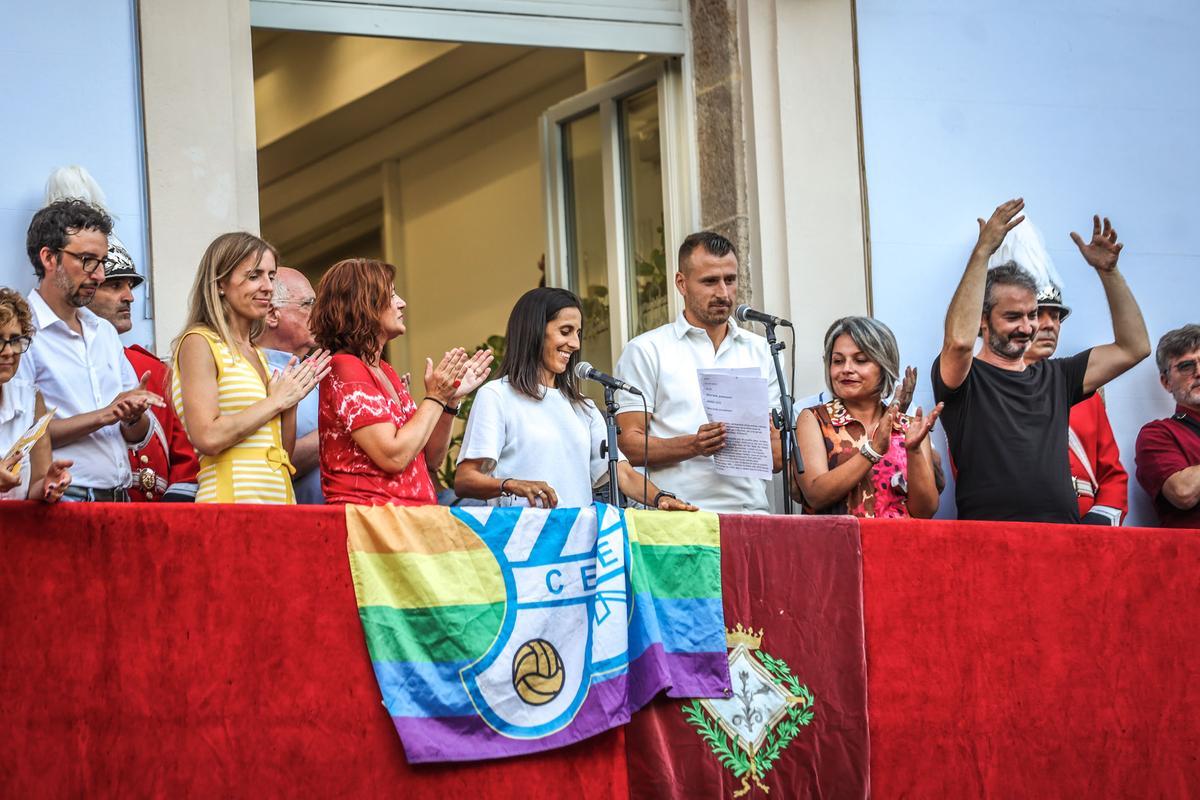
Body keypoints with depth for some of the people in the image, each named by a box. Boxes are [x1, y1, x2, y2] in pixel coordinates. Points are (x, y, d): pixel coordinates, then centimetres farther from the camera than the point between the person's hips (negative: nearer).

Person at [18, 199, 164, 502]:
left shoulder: (105, 332, 20)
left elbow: (139, 437, 21)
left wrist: (134, 416, -2)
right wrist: (103, 416, -10)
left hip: (119, 499, 6)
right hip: (61, 500, -6)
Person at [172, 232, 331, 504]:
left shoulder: (256, 354, 18)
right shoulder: (199, 342, -4)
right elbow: (207, 438, -16)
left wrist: (292, 398, 4)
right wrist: (276, 401, -6)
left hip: (279, 497, 7)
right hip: (231, 501, -7)